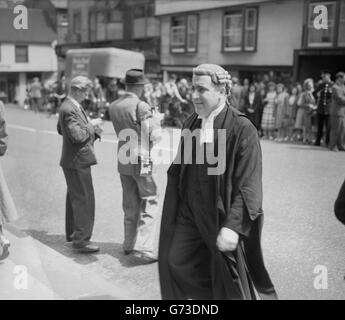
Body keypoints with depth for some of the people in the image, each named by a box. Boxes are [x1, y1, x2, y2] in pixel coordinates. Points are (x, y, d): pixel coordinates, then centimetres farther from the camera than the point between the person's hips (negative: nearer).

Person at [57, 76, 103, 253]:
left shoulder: (67, 106, 10)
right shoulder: (70, 109, -21)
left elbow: (60, 129, 21)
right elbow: (78, 136, -27)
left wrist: (89, 126, 13)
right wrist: (91, 125, -12)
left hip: (72, 160, 11)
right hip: (77, 161, -11)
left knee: (74, 197, 21)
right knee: (84, 199, -5)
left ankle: (72, 233, 34)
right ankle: (81, 240, 1)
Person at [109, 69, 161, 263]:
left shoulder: (113, 107, 4)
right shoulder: (142, 106, -16)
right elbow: (152, 137, -15)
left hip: (123, 160, 7)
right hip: (141, 160, -7)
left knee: (130, 204, 18)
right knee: (149, 203, 2)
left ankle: (129, 244, 28)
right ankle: (143, 249, -2)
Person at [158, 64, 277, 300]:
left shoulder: (242, 129, -17)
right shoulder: (191, 123, 2)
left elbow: (248, 185, -20)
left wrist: (232, 226, -28)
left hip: (222, 216, -5)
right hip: (190, 213, 6)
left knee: (228, 282, 8)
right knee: (176, 261, 8)